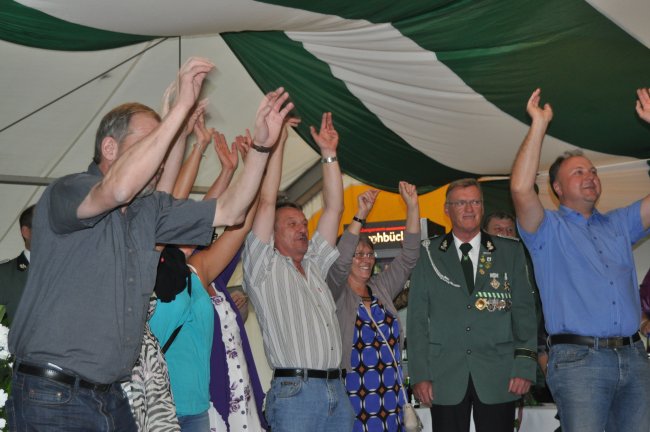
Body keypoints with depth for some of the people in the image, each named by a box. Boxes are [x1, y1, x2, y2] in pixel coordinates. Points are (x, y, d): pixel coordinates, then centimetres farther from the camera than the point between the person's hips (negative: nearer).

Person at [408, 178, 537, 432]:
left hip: (498, 378, 0)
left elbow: (524, 311, 6)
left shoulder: (510, 252, 10)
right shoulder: (428, 255, 8)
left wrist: (525, 367, -3)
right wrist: (420, 374, -2)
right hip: (445, 377, 0)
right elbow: (417, 318, 5)